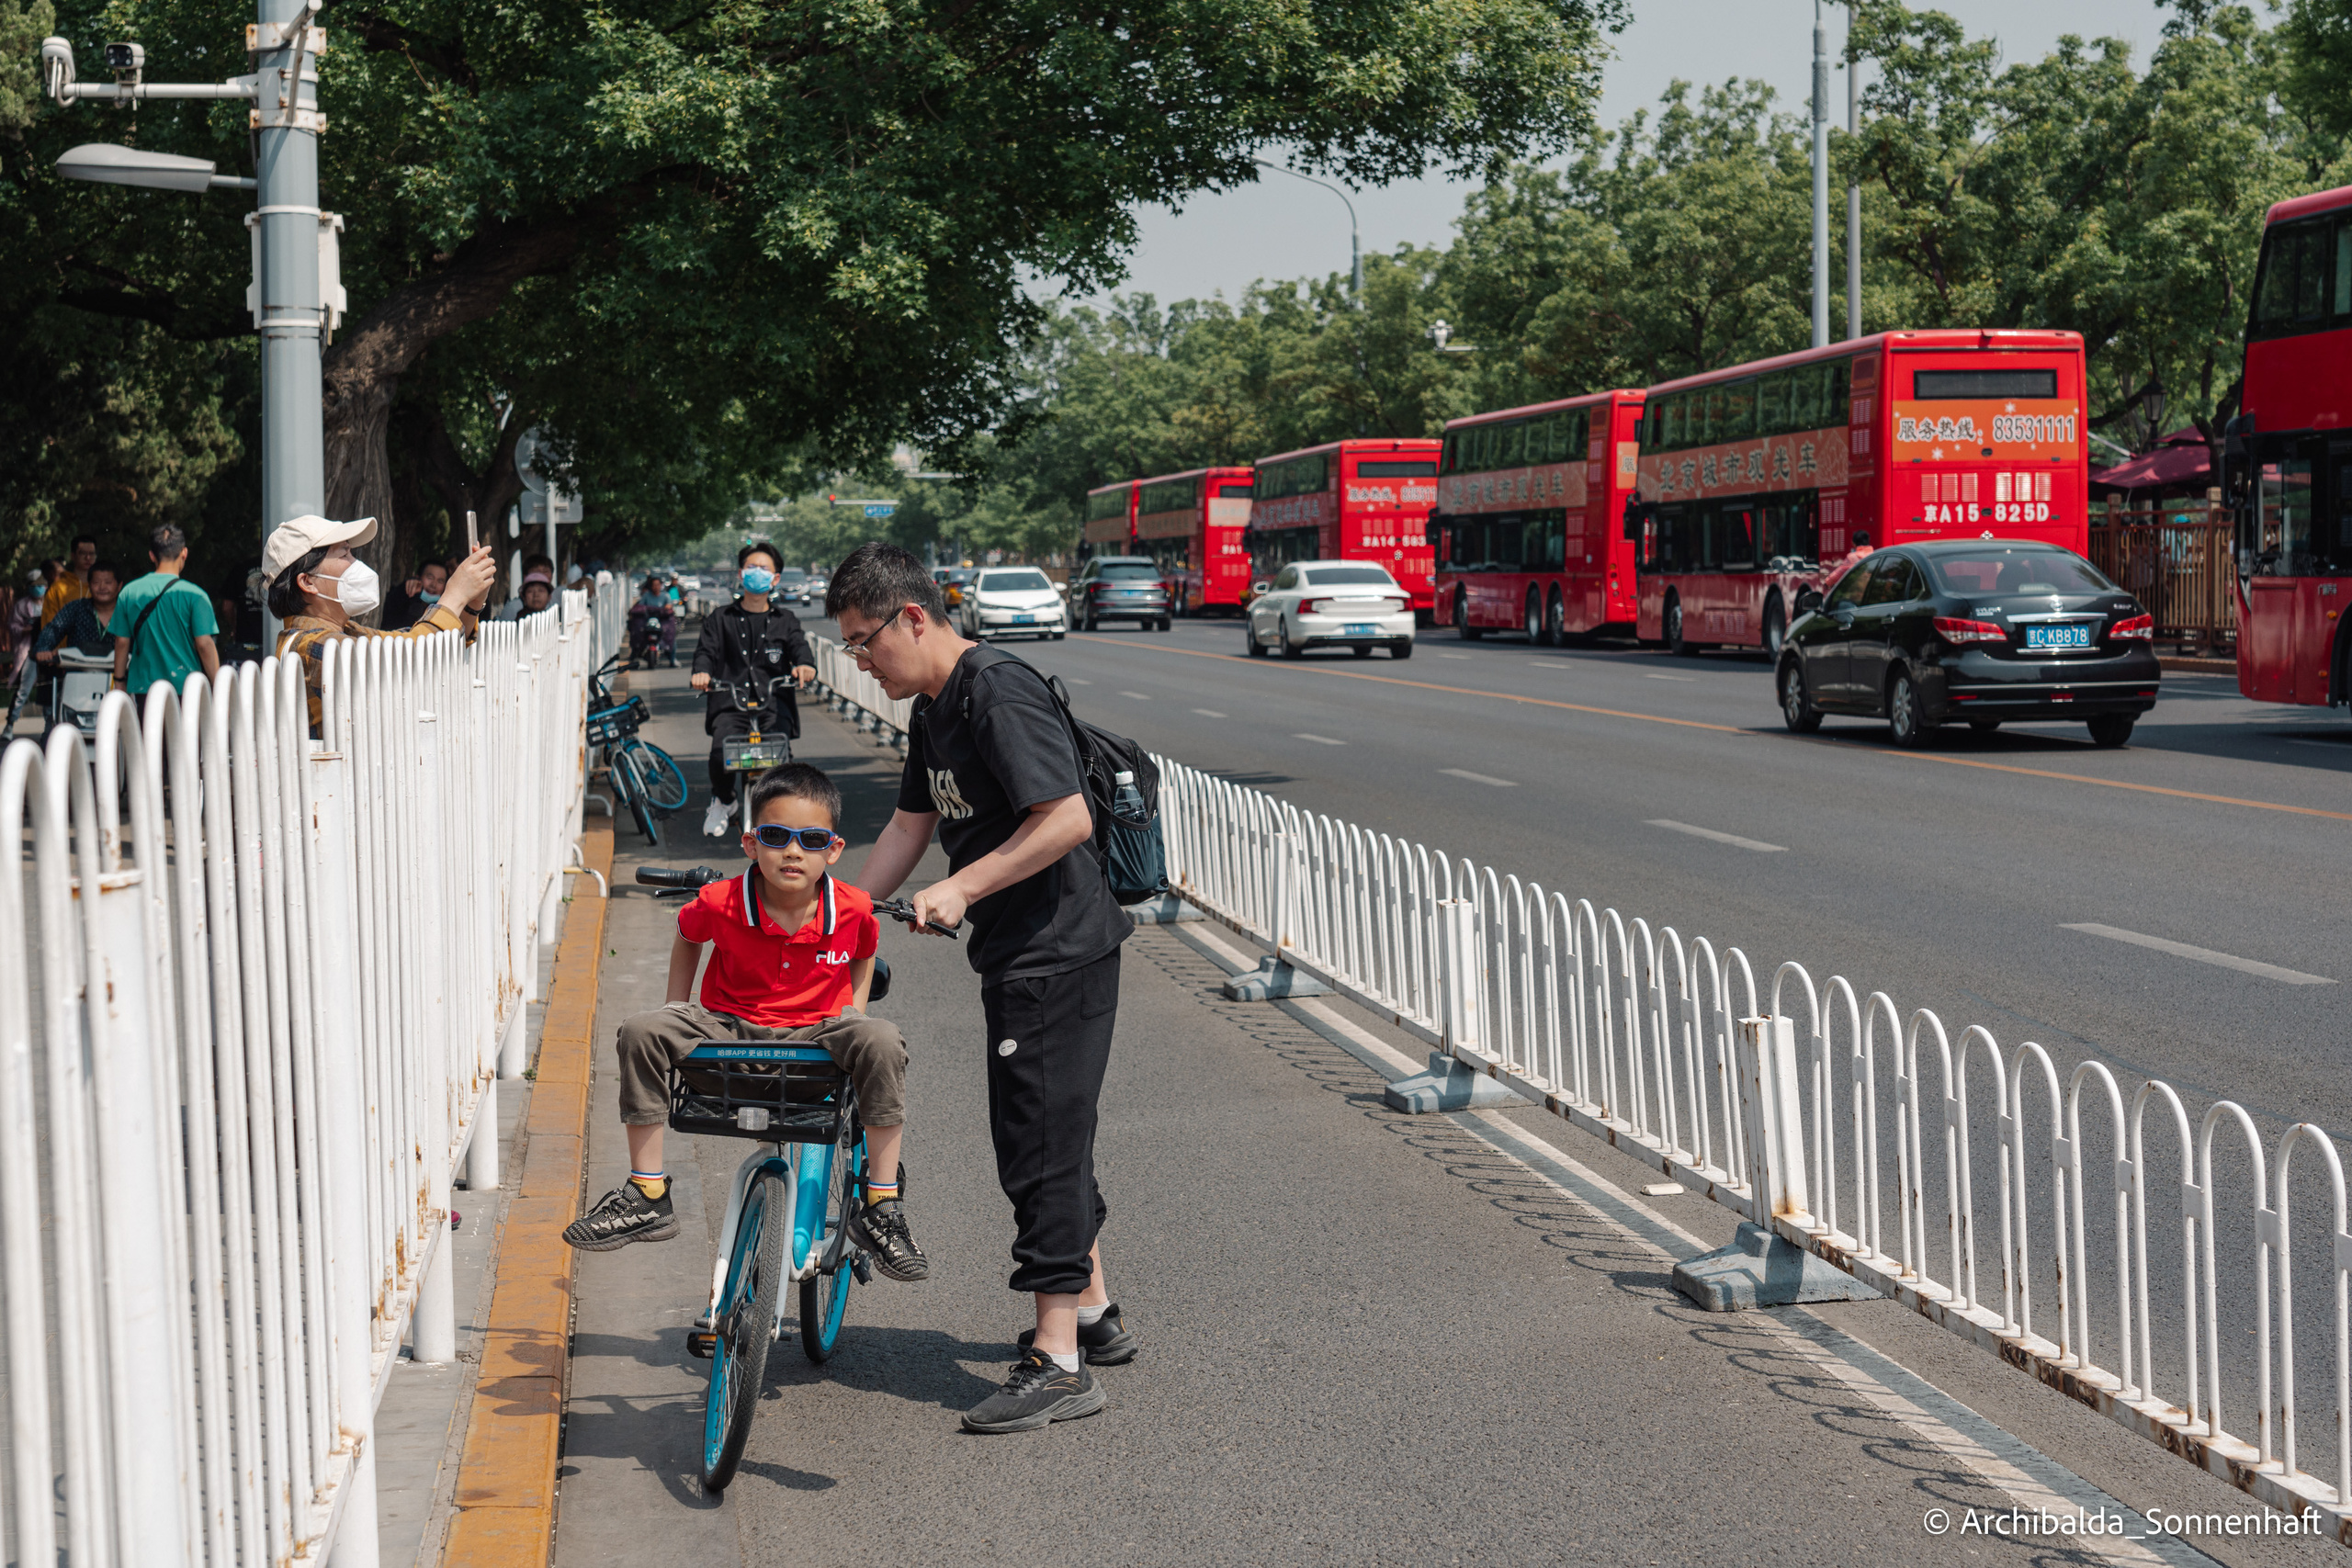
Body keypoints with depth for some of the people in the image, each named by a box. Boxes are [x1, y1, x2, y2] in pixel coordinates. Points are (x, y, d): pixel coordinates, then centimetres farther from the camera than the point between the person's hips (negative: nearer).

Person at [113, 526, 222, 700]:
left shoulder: (128, 593, 3)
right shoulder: (194, 595, -7)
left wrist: (120, 682, 18)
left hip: (143, 688, 3)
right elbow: (204, 645, -9)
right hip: (185, 686, -3)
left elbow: (121, 642, 8)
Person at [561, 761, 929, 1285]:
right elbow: (687, 937, 10)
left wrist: (854, 1011, 3)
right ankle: (646, 1196, -13)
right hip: (729, 1029, 1)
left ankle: (880, 1206, -20)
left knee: (881, 1041, -32)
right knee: (643, 1032, -24)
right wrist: (677, 1009, 8)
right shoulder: (721, 904, -15)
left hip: (816, 1035, -1)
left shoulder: (853, 911, -14)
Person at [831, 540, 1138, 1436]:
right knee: (1051, 1136, 19)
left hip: (1058, 954, -10)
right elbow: (911, 825, 22)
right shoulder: (933, 709, 13)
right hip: (1020, 956, 10)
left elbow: (1069, 820, -26)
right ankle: (1093, 1315, 32)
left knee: (1040, 1145, -8)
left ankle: (1059, 1364, -4)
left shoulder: (999, 695, -19)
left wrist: (960, 889, -25)